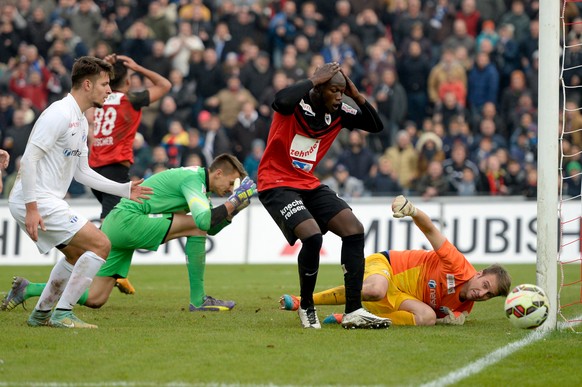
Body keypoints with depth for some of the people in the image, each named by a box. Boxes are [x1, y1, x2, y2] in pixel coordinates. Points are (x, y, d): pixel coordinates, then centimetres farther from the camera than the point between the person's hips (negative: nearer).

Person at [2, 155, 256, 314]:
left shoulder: (194, 178, 19)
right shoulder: (194, 180, -11)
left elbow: (209, 229, 21)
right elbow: (204, 221, -27)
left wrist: (230, 211, 8)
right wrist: (232, 203, -16)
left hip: (115, 226, 9)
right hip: (128, 219, -9)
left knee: (94, 299, 6)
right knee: (195, 226, -14)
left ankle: (27, 290, 10)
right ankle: (198, 300, -13)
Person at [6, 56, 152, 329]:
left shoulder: (81, 122, 15)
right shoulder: (60, 114, -16)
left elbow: (82, 172, 22)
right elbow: (29, 158, -21)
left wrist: (124, 190, 19)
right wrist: (31, 208, -25)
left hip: (48, 201, 11)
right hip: (37, 202, -11)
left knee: (78, 253, 25)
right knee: (100, 244, -12)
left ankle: (41, 314, 28)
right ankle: (62, 314, -9)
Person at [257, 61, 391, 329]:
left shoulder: (338, 113, 2)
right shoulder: (297, 102, -16)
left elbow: (375, 126, 5)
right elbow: (280, 101, -41)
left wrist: (355, 95, -8)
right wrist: (314, 80, -30)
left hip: (309, 185, 8)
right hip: (277, 184, -8)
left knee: (354, 230, -8)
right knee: (312, 235, -28)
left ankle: (353, 311, -6)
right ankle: (306, 307, -4)